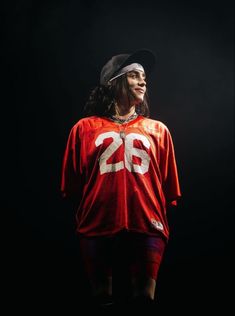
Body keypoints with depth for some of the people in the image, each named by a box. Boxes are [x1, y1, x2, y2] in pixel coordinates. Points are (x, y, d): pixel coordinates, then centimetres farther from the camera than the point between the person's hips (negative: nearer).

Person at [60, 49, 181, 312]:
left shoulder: (157, 130, 15)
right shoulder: (85, 128, 11)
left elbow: (168, 189, 14)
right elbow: (73, 186, 12)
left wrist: (162, 223, 9)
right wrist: (82, 220, 10)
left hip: (147, 231, 1)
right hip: (98, 231, 0)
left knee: (142, 299, 2)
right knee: (102, 300, 9)